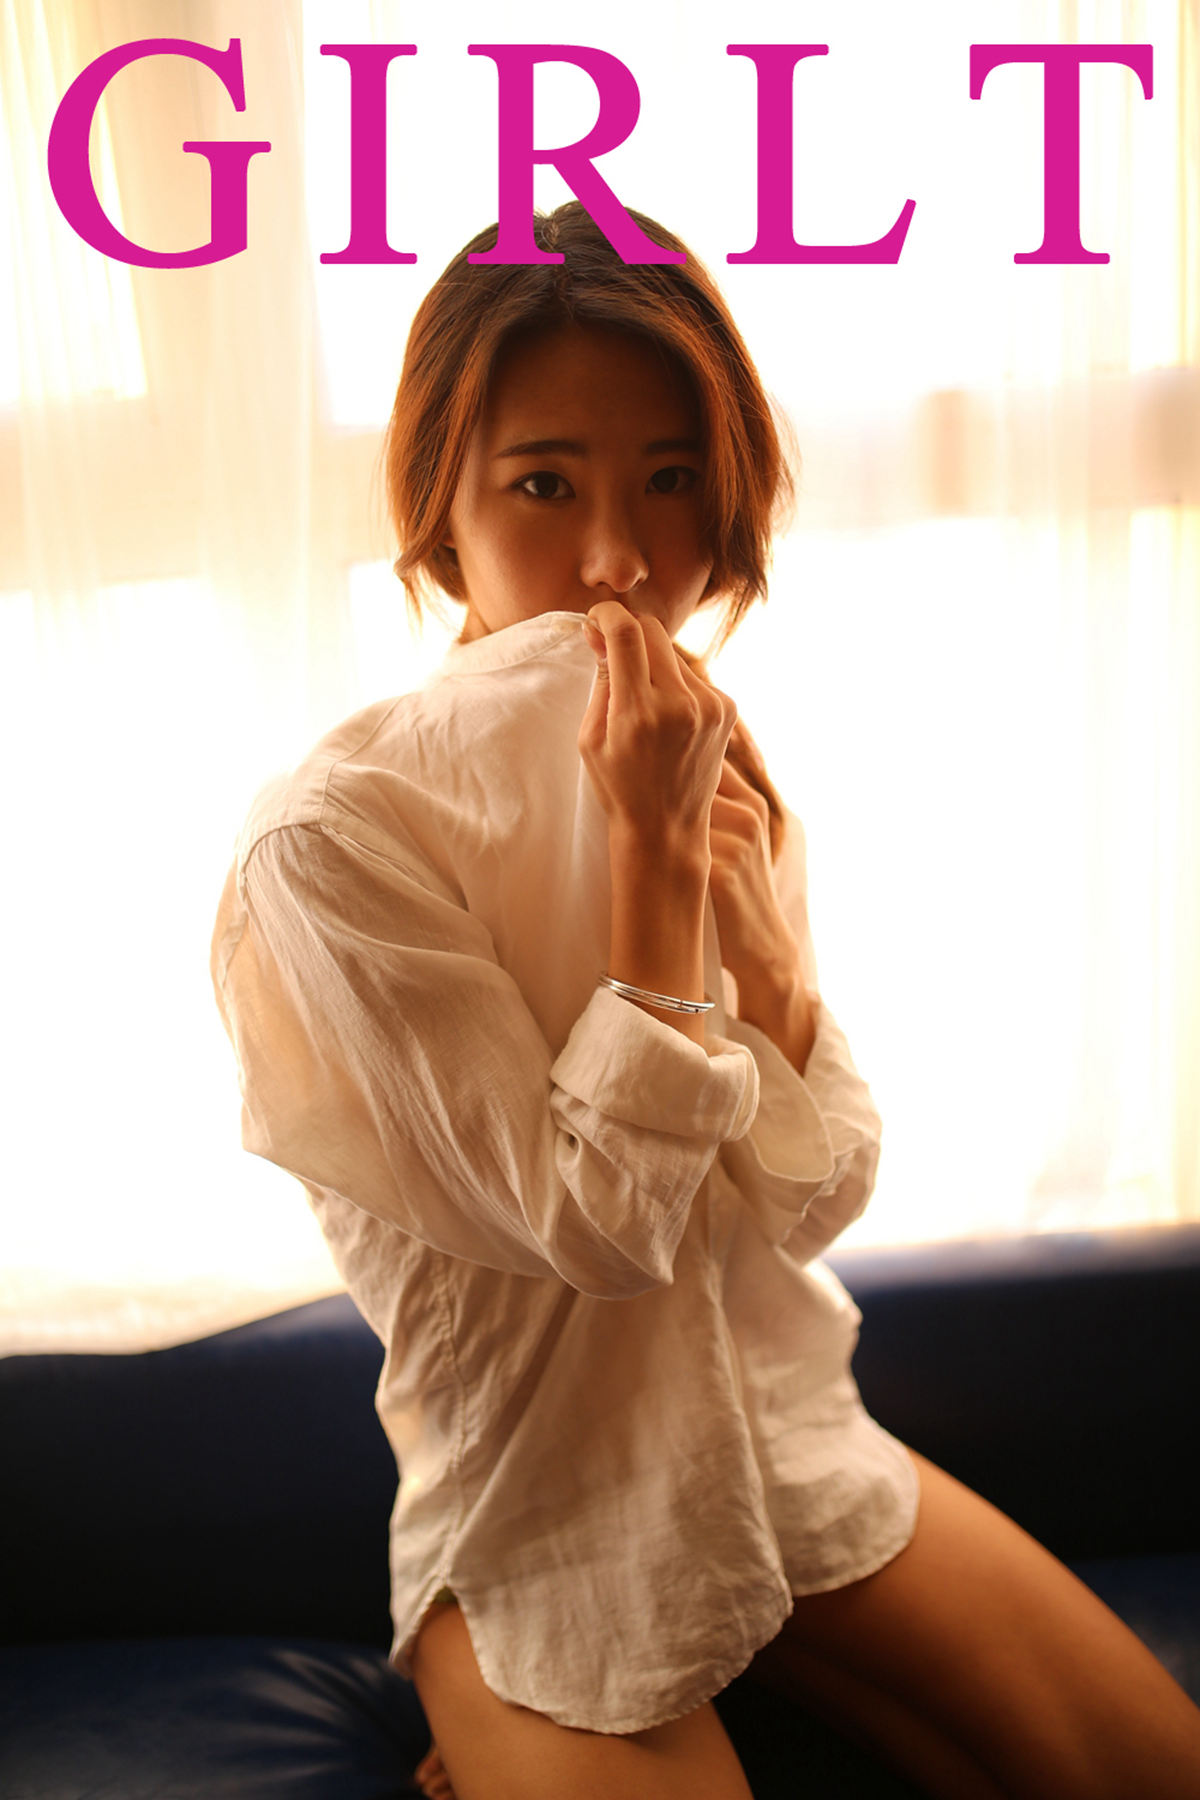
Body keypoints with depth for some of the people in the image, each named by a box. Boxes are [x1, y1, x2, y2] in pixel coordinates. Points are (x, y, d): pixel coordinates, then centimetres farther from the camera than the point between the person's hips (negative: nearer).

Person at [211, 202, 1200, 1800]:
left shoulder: (710, 771, -3)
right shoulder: (333, 843, -22)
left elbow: (824, 1193, -5)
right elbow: (604, 1226, -23)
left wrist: (749, 901, -19)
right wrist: (651, 846, -25)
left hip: (800, 1459, 6)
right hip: (547, 1545, -5)